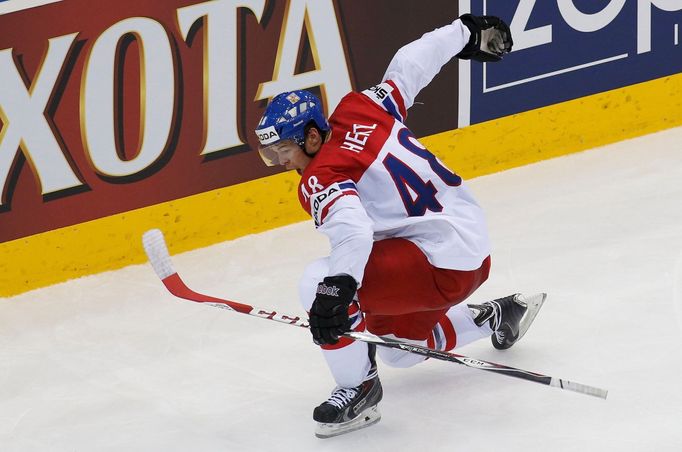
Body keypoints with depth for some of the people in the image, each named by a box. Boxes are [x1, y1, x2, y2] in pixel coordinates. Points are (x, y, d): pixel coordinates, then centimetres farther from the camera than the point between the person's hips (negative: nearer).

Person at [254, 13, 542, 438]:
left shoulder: (321, 180, -21)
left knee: (319, 280, -22)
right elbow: (411, 64, 14)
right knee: (398, 347, 31)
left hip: (443, 268, -11)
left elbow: (353, 231, -40)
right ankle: (494, 317, 47)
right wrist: (466, 32, 27)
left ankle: (357, 387, -7)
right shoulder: (359, 109, 2)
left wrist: (336, 288, -52)